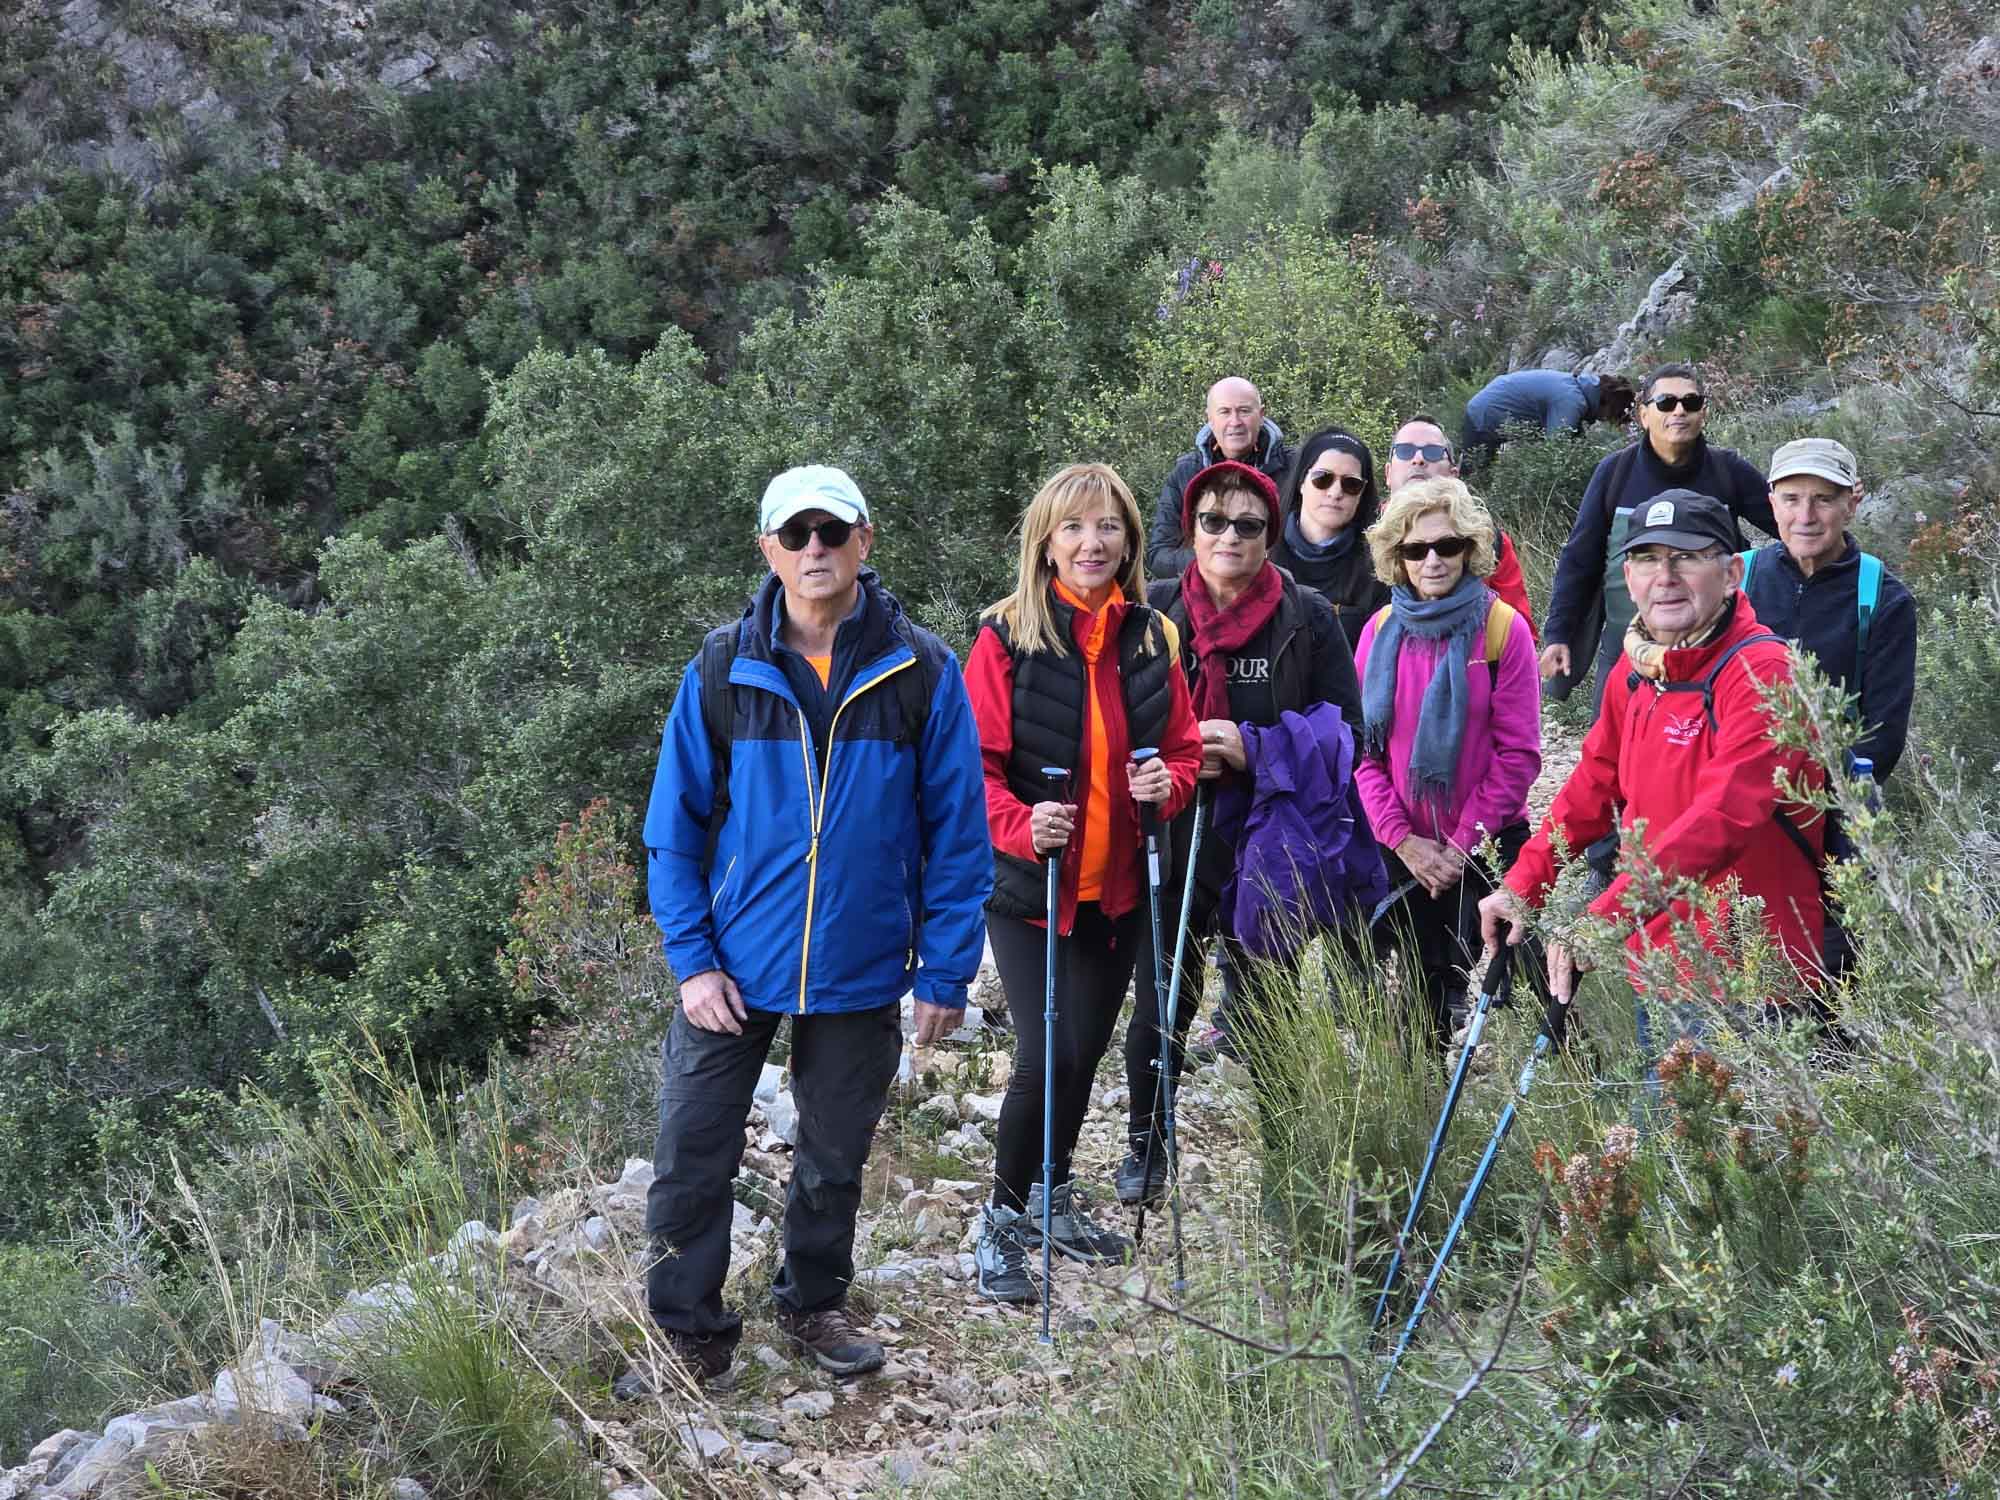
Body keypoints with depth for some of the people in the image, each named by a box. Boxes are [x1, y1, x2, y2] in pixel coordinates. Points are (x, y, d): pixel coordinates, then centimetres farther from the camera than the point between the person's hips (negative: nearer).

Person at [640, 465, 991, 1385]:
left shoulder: (922, 673, -7)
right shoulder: (721, 672, -6)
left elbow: (958, 834, -2)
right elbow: (672, 827, 0)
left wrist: (946, 971, -4)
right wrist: (691, 959, -7)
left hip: (860, 973, 0)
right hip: (733, 970, 0)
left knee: (834, 1160, 16)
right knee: (690, 1162, 2)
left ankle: (814, 1302, 39)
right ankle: (686, 1333, 22)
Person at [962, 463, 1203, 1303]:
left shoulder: (1151, 638, 4)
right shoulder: (1008, 636, -11)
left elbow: (1183, 747, 11)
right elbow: (973, 761, -11)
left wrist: (1168, 784, -11)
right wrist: (1019, 825, -28)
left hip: (1118, 887, 5)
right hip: (1029, 886, -5)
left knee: (1087, 1050, 15)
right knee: (1047, 1055, -11)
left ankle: (1053, 1193, 38)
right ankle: (1004, 1217, 11)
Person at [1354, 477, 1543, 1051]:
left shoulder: (1503, 627, -8)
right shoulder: (1381, 631, 2)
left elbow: (1518, 753, -10)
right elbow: (1360, 746, 0)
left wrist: (1462, 843, -13)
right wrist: (1402, 838, -9)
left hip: (1484, 848, -3)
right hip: (1402, 850, 3)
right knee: (1424, 983, 13)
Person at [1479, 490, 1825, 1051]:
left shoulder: (1760, 672, -17)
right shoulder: (1635, 669, 8)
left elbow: (1723, 819, -29)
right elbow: (1595, 784, 21)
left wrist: (1605, 917, -34)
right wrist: (1522, 885, 14)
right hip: (1658, 962, 8)